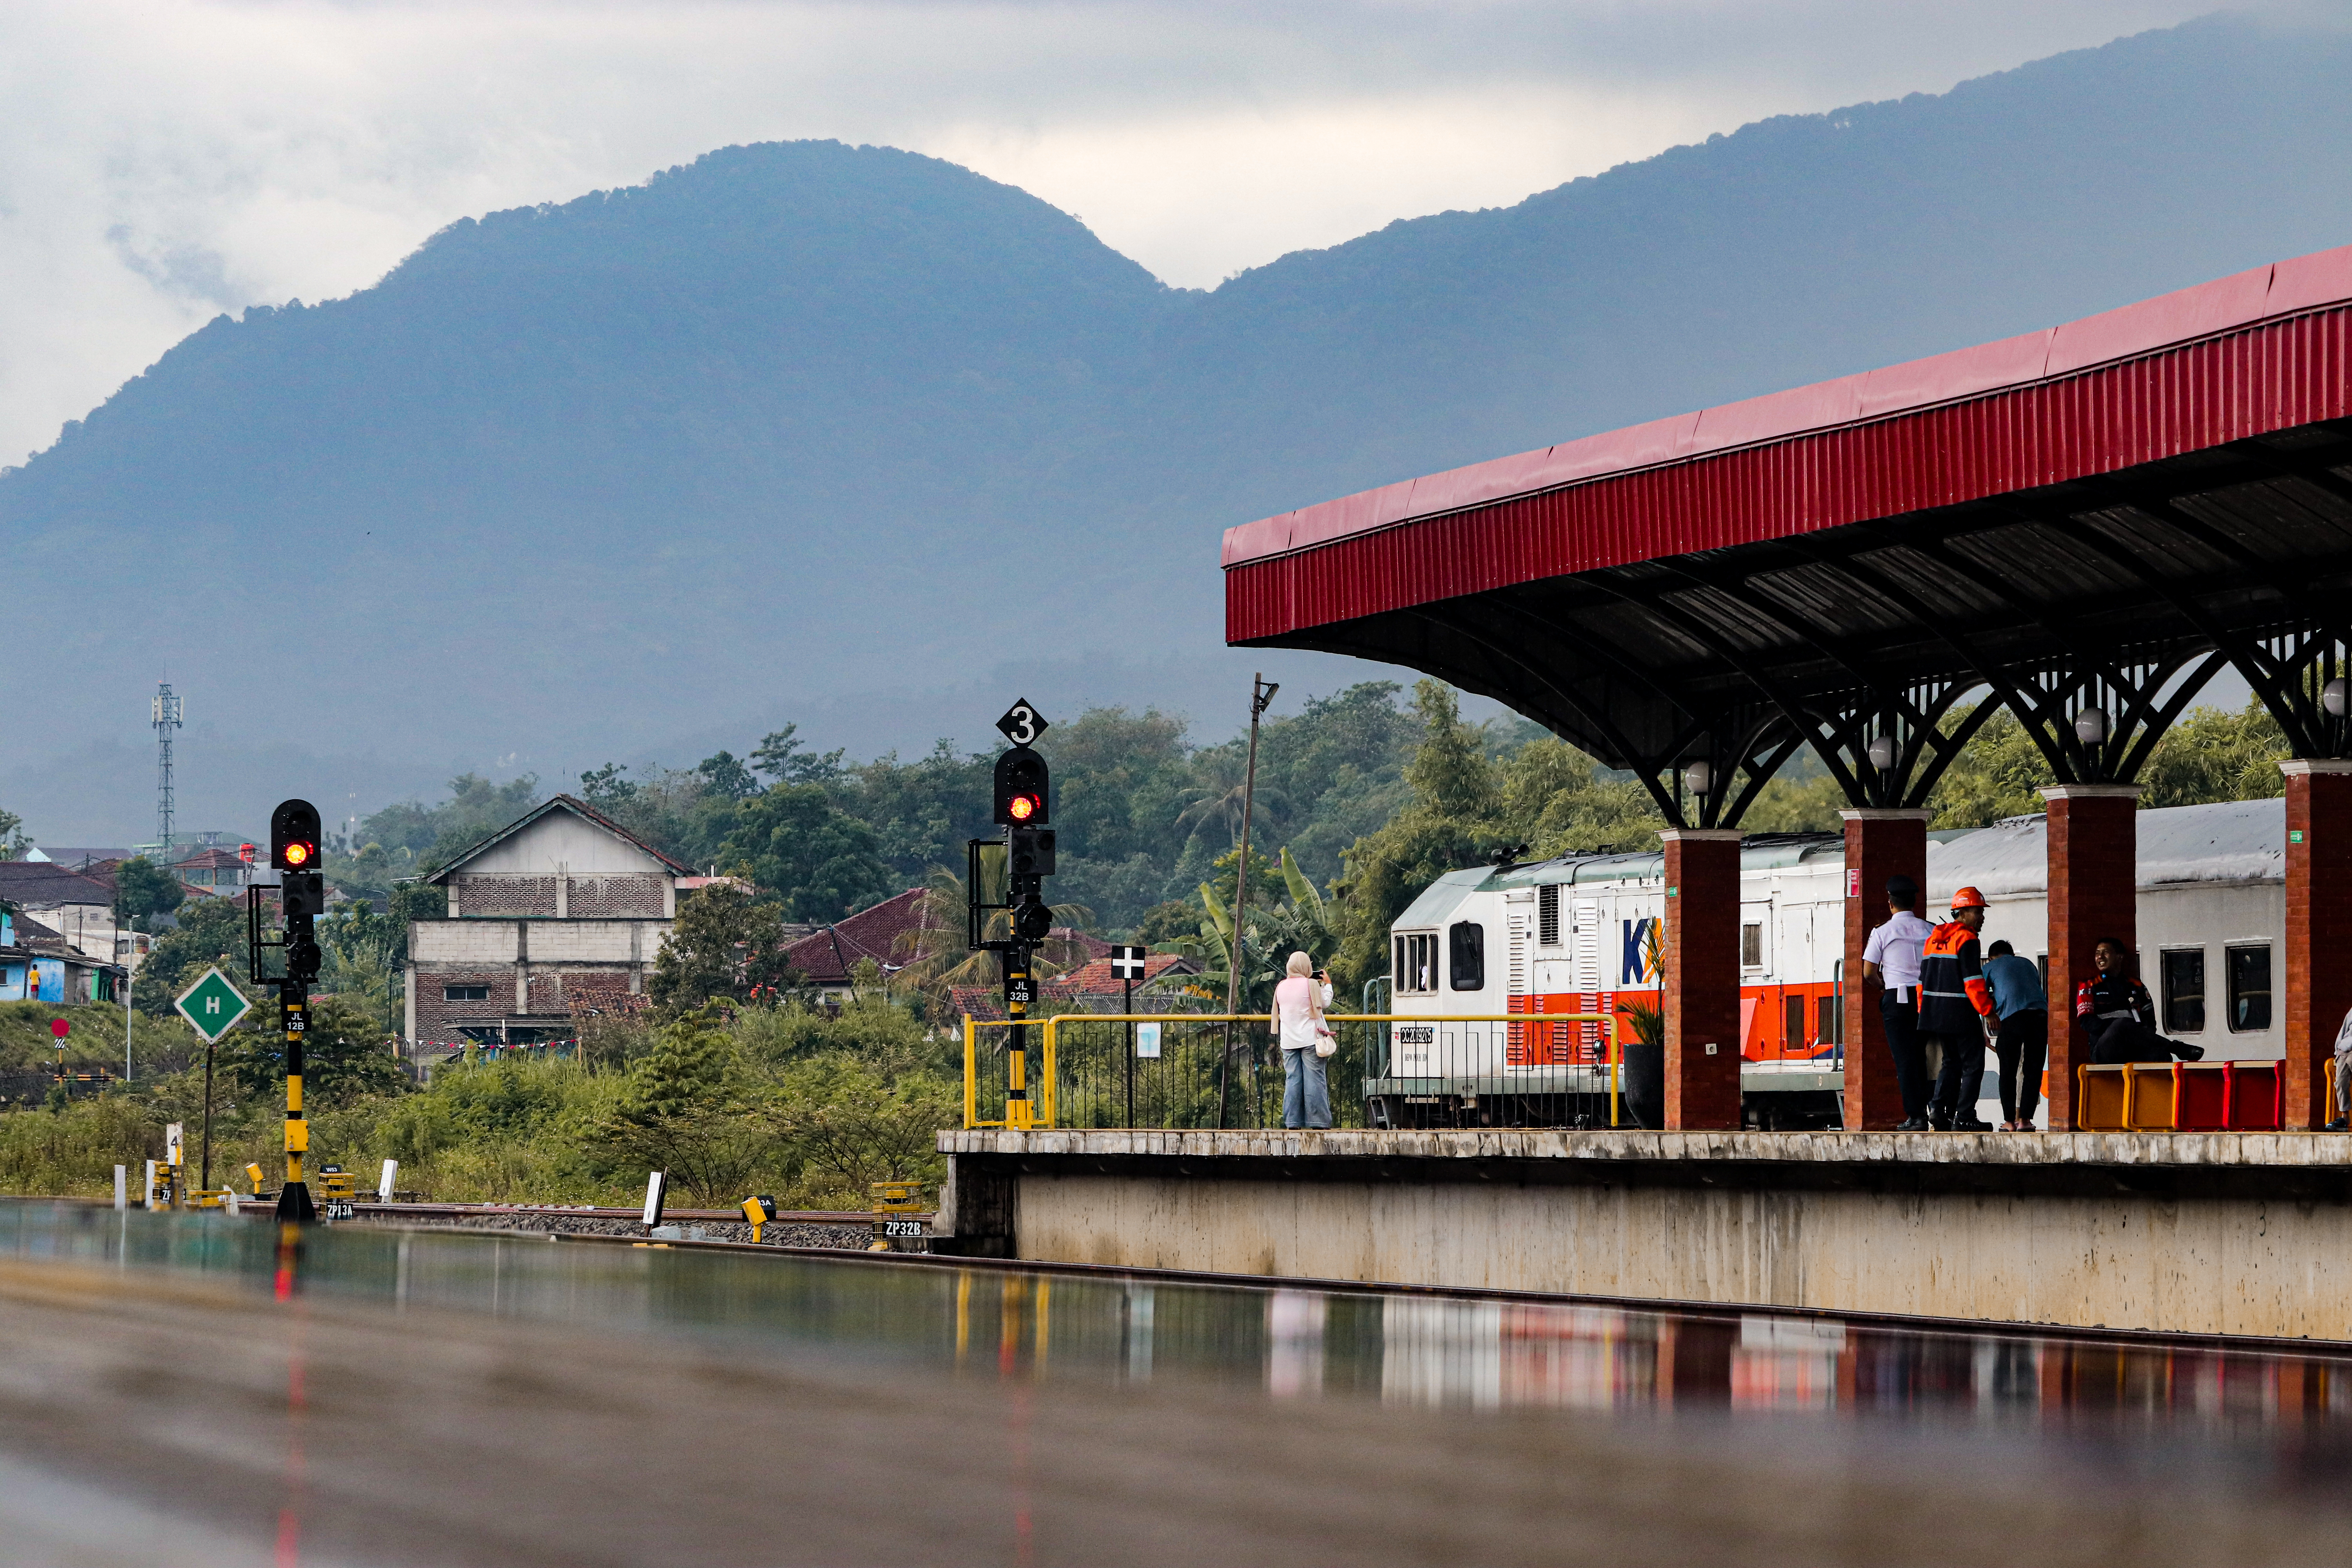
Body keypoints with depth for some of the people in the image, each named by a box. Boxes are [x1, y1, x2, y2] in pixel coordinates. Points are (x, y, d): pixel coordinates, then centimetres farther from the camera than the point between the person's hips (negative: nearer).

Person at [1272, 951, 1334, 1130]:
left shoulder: (1281, 987, 7)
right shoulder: (1311, 985, -7)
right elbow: (1325, 1002, 5)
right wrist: (1327, 985, 21)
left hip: (1289, 1041, 4)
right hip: (1310, 1039, -4)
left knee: (1292, 1080, 4)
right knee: (1314, 1080, -2)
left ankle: (1292, 1122, 1)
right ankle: (1317, 1121, -4)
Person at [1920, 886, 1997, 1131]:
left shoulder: (1934, 939, 15)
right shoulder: (1966, 940, -12)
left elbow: (1923, 980, 18)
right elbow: (1973, 981, -18)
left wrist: (1924, 1012, 22)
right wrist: (1988, 1011, -14)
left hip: (1935, 1011, 8)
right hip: (1961, 1014, -8)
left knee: (1952, 1062, 19)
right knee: (1973, 1064, 0)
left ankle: (1939, 1108, 2)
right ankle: (1964, 1118, -5)